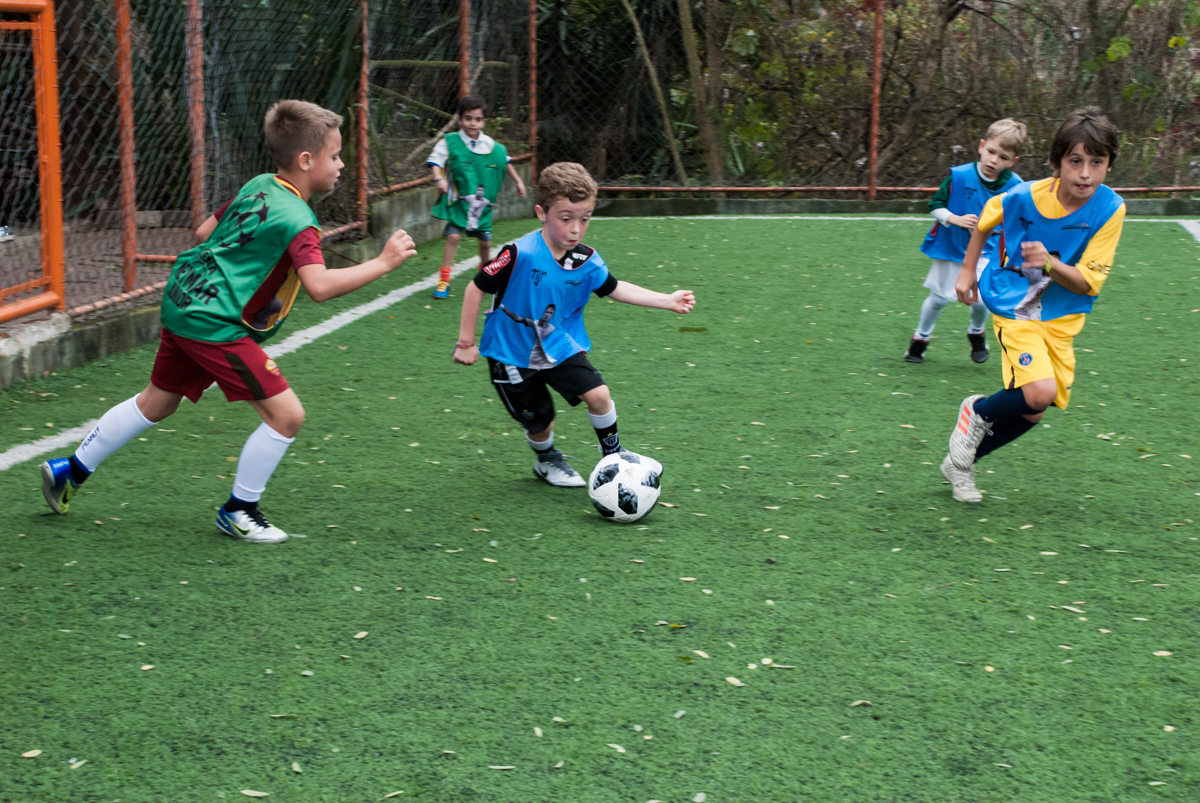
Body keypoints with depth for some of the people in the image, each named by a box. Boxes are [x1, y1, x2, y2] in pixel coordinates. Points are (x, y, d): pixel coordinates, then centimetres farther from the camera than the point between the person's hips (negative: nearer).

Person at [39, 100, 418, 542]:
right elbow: (319, 286, -33)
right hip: (214, 324, -10)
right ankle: (239, 511, 8)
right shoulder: (297, 219, -19)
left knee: (157, 402, 27)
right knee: (286, 414, -7)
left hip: (183, 305, 10)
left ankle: (70, 471, 39)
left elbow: (205, 231, 18)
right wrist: (383, 262, -26)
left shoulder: (259, 186, 8)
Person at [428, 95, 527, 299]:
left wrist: (518, 181, 19)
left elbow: (505, 161, 19)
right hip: (458, 201, -4)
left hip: (483, 203, 4)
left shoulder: (492, 146, 2)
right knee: (453, 236, -18)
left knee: (485, 241, 11)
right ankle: (444, 280, -12)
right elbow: (435, 162, -14)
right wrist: (439, 179, -32)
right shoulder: (449, 142, -9)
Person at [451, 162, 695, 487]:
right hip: (514, 353, -4)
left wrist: (668, 301, 1)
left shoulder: (587, 261, -9)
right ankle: (547, 460, 40)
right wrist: (466, 342, -12)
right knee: (540, 423, 4)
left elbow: (613, 288, 7)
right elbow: (476, 288, -17)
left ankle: (613, 455, 15)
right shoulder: (520, 255, -26)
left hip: (560, 346, 4)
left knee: (598, 394, -12)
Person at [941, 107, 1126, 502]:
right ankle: (978, 413, 6)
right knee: (1038, 392, -25)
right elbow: (985, 220, 6)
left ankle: (961, 461, 29)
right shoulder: (1025, 197, -18)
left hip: (1062, 316, 3)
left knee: (1033, 411, 6)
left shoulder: (1110, 210, -16)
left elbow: (1089, 283, -16)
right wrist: (967, 271, 9)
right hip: (1013, 307, -3)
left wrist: (1050, 264, -34)